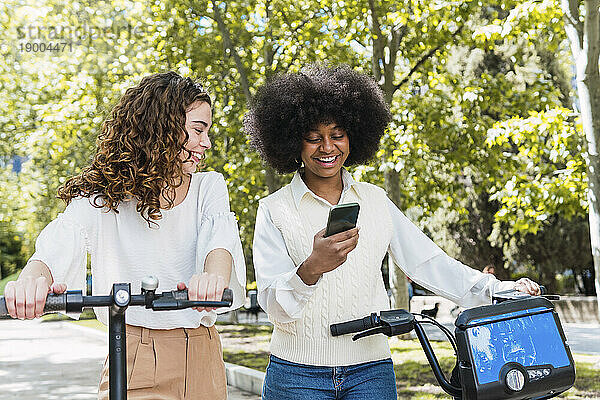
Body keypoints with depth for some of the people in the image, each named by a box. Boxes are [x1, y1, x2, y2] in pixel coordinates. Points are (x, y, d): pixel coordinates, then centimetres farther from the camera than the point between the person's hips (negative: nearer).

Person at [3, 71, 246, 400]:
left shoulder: (208, 186, 4)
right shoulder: (101, 197, -3)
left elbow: (221, 241, -16)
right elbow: (61, 243, -20)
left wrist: (214, 275, -41)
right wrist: (32, 278, -45)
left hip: (202, 360, 3)